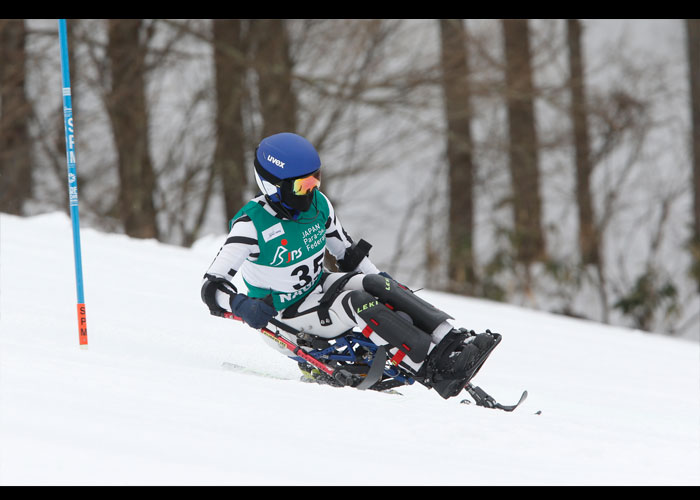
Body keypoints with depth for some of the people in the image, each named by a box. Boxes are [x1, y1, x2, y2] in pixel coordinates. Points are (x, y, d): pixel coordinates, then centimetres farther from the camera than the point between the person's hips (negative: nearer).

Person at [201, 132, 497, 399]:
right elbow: (213, 287, -23)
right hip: (286, 317, -6)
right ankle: (438, 373, -39)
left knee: (375, 284, -23)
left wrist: (389, 289, 3)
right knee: (357, 303, -30)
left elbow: (348, 254, 11)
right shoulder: (251, 224, -22)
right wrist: (241, 305, -43)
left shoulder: (318, 204, -4)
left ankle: (454, 341, -30)